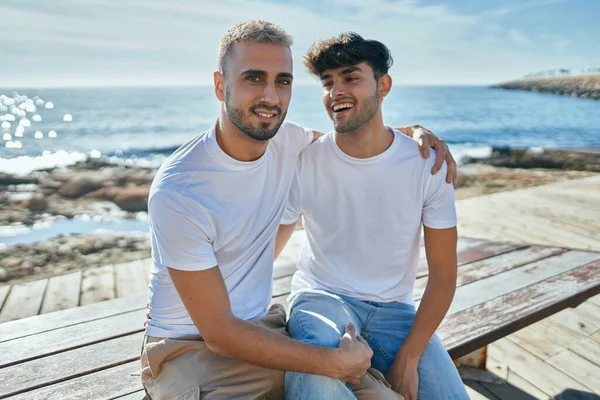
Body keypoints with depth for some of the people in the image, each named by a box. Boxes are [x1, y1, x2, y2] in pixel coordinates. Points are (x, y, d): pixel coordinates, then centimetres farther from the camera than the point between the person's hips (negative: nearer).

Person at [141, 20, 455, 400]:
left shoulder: (286, 141, -6)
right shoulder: (177, 192, -24)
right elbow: (219, 333, -21)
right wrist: (335, 362, -20)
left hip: (263, 327, 5)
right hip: (191, 349, -4)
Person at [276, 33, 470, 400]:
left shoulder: (427, 165, -8)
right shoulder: (304, 162, -10)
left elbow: (443, 274, -5)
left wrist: (408, 359, -12)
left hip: (395, 309, 3)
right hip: (322, 298, -2)